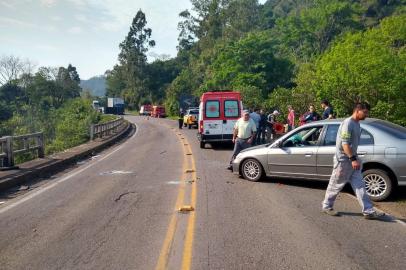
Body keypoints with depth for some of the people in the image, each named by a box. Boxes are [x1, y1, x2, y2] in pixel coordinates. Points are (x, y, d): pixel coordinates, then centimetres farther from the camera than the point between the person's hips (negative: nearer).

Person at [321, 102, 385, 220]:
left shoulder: (357, 124, 12)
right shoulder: (348, 123, -17)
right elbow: (345, 144, -23)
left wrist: (355, 159, 18)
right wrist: (353, 159, -25)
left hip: (352, 159, 9)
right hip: (343, 160, -9)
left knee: (359, 185, 6)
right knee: (336, 185, 4)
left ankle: (369, 211, 7)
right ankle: (326, 206, 19)